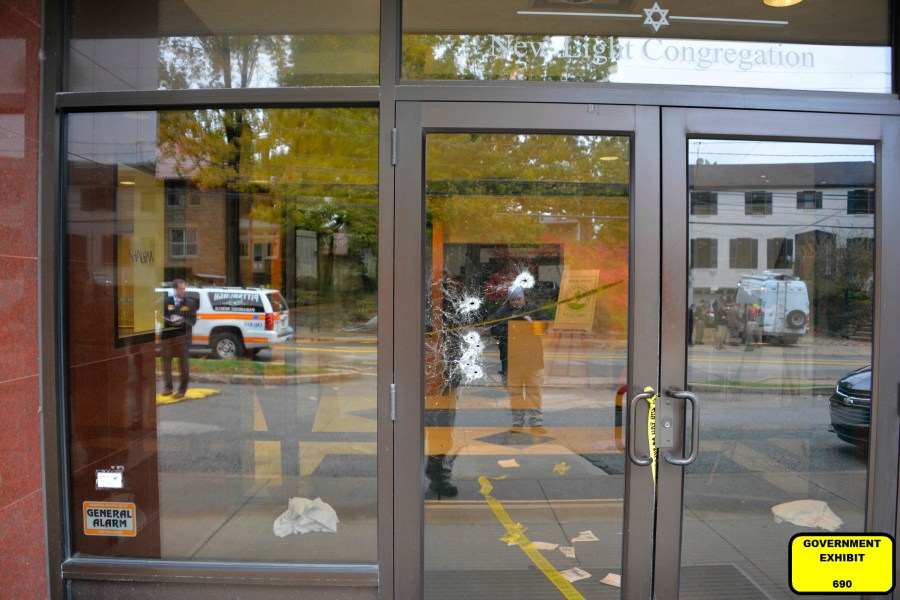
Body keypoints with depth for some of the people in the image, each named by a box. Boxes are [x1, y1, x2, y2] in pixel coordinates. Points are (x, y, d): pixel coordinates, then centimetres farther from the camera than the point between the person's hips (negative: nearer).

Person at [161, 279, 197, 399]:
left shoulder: (190, 303, 3)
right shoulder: (166, 301, 6)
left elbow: (193, 320, 0)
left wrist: (182, 322, -17)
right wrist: (169, 320, -14)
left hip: (183, 336, -2)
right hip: (168, 335, 2)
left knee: (183, 362, 1)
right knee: (166, 361, 8)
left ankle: (182, 389, 9)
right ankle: (168, 387, 22)